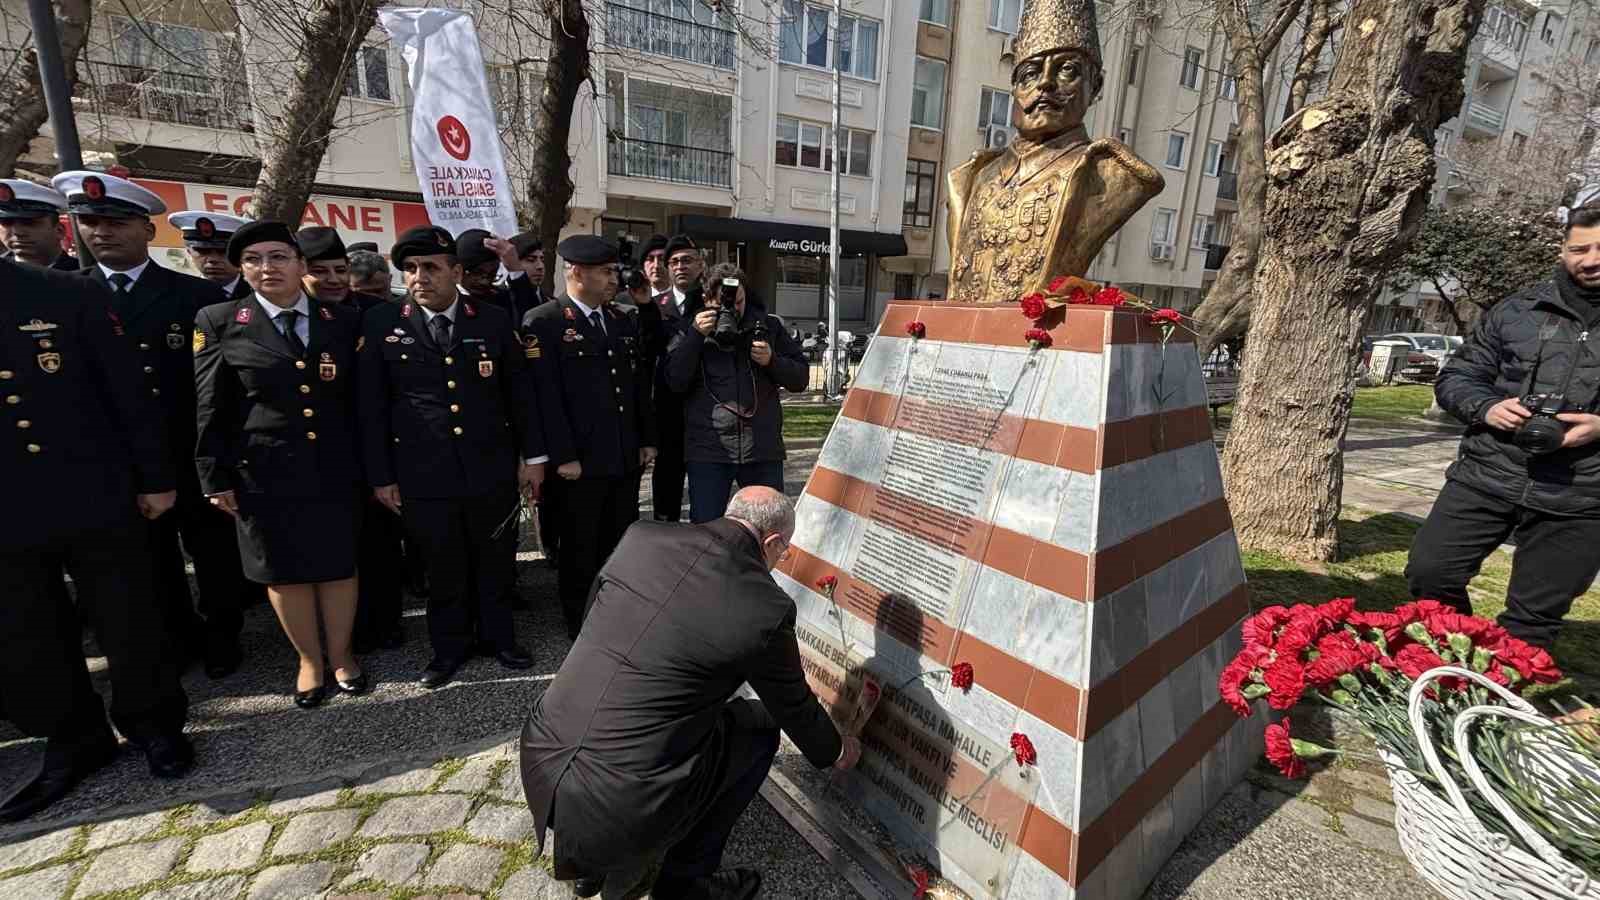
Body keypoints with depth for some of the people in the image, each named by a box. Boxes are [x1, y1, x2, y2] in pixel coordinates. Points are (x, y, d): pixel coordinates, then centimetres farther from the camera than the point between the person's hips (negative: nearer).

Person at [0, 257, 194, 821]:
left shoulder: (72, 297, -4)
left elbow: (130, 394, -2)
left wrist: (156, 477, -2)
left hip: (97, 502, -2)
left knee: (130, 625, 10)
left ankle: (154, 724, 30)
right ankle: (74, 742, 33)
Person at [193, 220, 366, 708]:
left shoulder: (343, 320, 2)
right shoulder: (218, 322, 0)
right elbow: (210, 408, 0)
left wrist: (370, 464, 1)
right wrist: (216, 477, -2)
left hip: (336, 470, 1)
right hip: (264, 473, 0)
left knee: (339, 564, 10)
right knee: (283, 570, 12)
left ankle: (341, 654, 30)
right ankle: (309, 660, 31)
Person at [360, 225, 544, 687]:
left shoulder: (494, 320, 0)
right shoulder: (381, 323, -1)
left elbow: (520, 393, 4)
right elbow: (371, 407, 1)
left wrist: (533, 456, 3)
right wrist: (380, 476, 1)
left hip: (492, 471, 1)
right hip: (423, 476, 0)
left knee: (493, 561, 14)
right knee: (443, 567, 13)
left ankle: (498, 636, 34)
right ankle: (450, 646, 33)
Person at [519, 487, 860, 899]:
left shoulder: (641, 536, 0)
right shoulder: (768, 607, -12)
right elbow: (794, 706, 6)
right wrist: (837, 752, 28)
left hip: (538, 763, 6)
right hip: (625, 801, -5)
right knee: (759, 727, 16)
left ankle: (592, 859, 35)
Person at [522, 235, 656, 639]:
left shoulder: (623, 321, 13)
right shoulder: (544, 321, -7)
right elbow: (546, 395, -13)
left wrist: (647, 439, 11)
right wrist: (563, 456, -16)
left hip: (626, 458, 6)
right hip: (580, 461, -6)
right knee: (579, 552, 9)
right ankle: (581, 632, 26)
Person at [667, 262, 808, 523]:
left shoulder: (767, 326, 9)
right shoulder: (690, 329, 8)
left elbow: (800, 379, 8)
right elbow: (676, 381, -5)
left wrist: (772, 361, -10)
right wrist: (696, 335, -13)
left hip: (763, 450, 1)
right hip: (708, 451, -1)